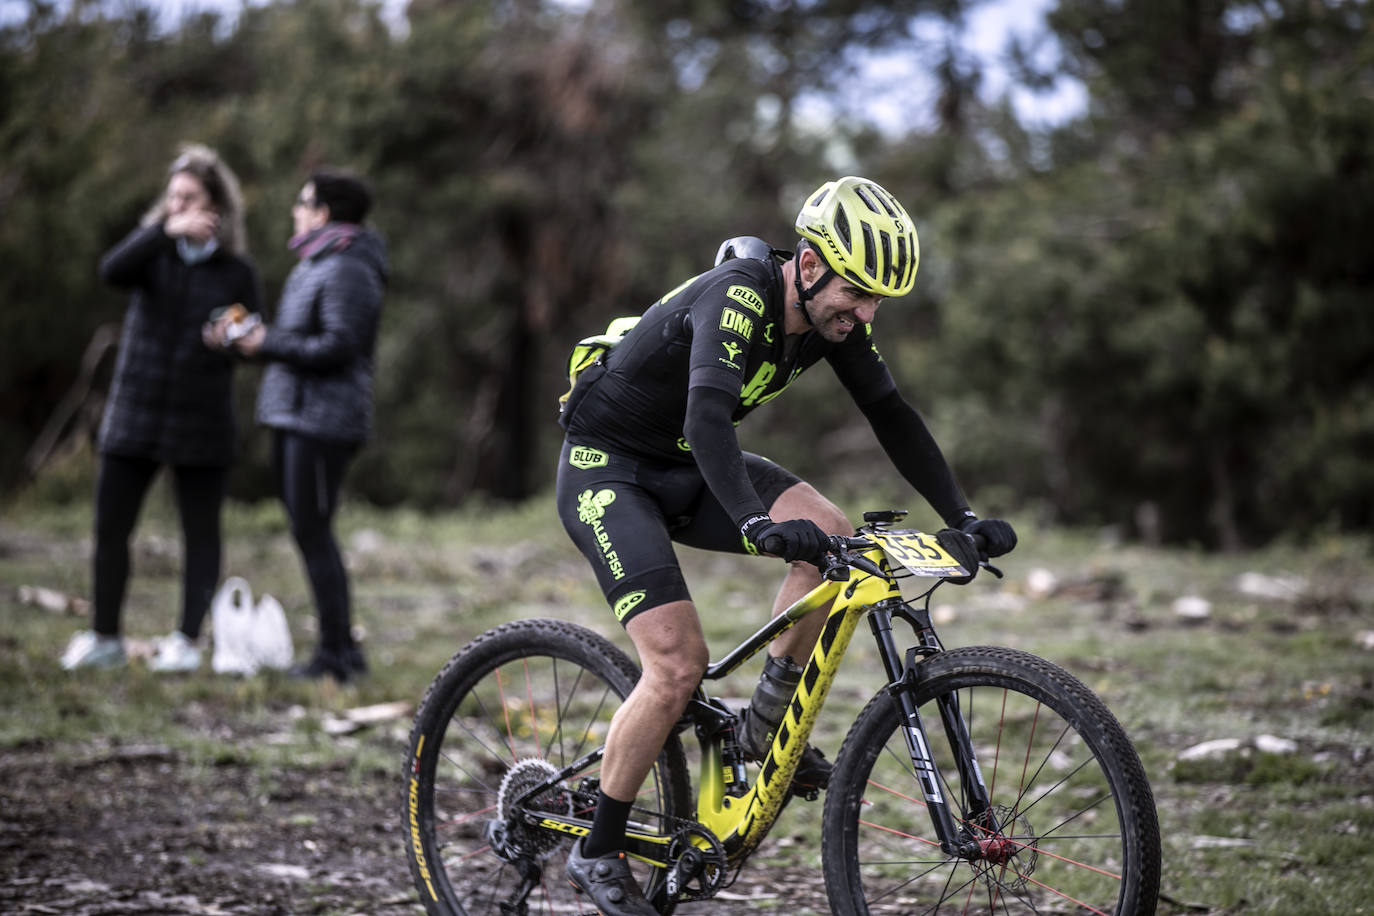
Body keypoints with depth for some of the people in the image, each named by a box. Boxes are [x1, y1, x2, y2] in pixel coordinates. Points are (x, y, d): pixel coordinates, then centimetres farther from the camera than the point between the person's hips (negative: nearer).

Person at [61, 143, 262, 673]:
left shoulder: (237, 272, 2)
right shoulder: (154, 250, 4)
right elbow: (113, 271, -17)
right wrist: (165, 230, -25)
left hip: (201, 423, -1)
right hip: (134, 414, 1)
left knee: (201, 534, 3)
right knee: (110, 528, 3)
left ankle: (187, 641, 12)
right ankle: (104, 636, 16)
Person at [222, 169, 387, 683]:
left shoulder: (347, 272, -13)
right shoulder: (314, 265, 20)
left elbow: (338, 346, -21)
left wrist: (268, 345, -16)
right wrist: (259, 340, 7)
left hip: (322, 423, -11)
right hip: (295, 416, 11)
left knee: (312, 533, -8)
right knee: (312, 533, 13)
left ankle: (335, 652, -3)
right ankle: (343, 650, 19)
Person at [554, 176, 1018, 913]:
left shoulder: (835, 314, -8)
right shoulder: (737, 297, -31)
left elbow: (891, 415, -1)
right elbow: (707, 418, -45)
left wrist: (962, 518, -10)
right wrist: (758, 523, -60)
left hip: (684, 467, 7)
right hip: (606, 469, -7)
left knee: (833, 537, -16)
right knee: (678, 665, -18)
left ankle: (768, 722, 1)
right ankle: (597, 855, -2)